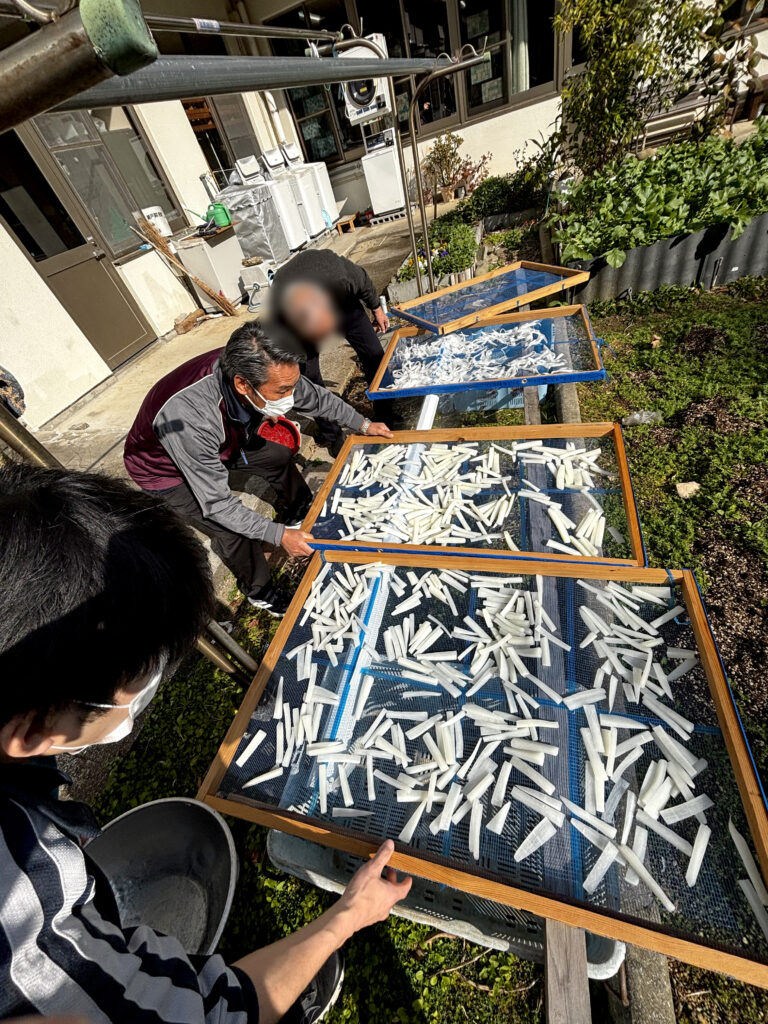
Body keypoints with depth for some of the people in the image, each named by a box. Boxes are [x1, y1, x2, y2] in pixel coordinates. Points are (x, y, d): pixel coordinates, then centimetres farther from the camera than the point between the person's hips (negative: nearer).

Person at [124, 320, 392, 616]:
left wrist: (362, 424, -3)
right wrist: (278, 535, -32)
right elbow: (216, 503, -34)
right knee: (235, 534, -15)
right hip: (167, 471, -5)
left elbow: (315, 398, -10)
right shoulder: (189, 418, -45)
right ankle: (259, 592, 15)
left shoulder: (261, 370, -29)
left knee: (279, 455, 6)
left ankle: (298, 511, 36)